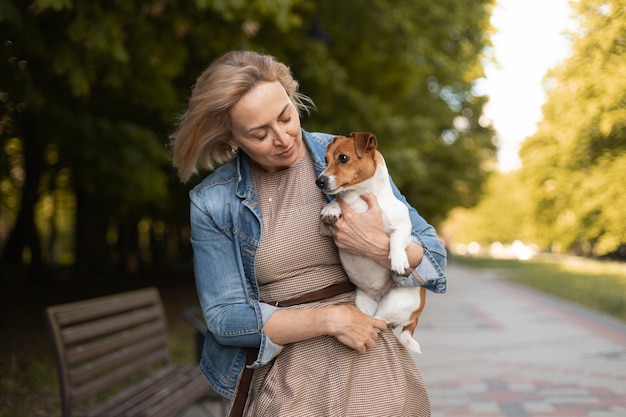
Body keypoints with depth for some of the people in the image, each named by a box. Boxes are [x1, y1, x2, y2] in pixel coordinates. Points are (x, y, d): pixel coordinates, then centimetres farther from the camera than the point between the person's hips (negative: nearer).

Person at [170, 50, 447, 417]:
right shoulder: (212, 202, -5)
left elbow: (434, 258, -1)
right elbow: (225, 318, -7)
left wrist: (380, 247, -23)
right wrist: (329, 319, -16)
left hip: (372, 361, 1)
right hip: (285, 379, 0)